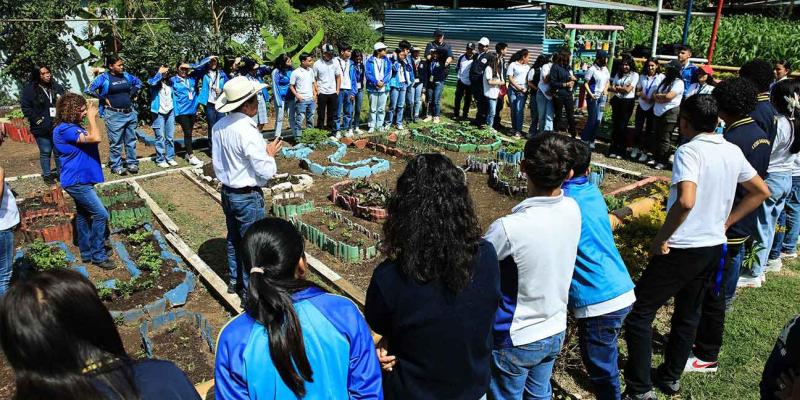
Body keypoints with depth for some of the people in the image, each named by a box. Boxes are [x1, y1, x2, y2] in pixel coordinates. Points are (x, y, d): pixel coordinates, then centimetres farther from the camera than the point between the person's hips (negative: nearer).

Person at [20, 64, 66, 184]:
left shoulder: (56, 87, 5)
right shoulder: (29, 89, -5)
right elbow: (25, 107, -6)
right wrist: (38, 120, -13)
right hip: (42, 128, -3)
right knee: (45, 152, 5)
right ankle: (47, 175, 18)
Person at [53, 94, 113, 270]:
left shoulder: (72, 127, 10)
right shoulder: (65, 129, -21)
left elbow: (91, 138, 14)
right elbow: (95, 138, -29)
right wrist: (92, 118, -18)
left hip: (80, 180, 11)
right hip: (76, 181, -11)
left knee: (83, 215, 16)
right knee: (101, 215, -9)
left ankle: (87, 253, 27)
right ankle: (98, 255, 0)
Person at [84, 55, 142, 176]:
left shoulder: (126, 76, 8)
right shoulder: (104, 78, -7)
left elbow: (138, 82, 26)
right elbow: (88, 90, -10)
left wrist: (132, 94, 13)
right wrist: (104, 99, -8)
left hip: (130, 113, 5)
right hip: (114, 115, -5)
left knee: (131, 140, 11)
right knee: (116, 142, 0)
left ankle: (132, 163, 21)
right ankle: (116, 166, 10)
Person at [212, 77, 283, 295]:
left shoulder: (219, 127, -1)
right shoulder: (248, 131, -25)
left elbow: (217, 163, 9)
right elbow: (266, 171, -23)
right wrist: (270, 154, -6)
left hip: (227, 192, 8)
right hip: (248, 197, -8)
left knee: (233, 239, 23)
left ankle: (234, 281, 39)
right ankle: (251, 289, 20)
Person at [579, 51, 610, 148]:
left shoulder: (605, 69, 8)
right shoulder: (592, 69, -12)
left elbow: (608, 81, 19)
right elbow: (585, 83, -12)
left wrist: (606, 89, 0)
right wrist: (590, 94, -19)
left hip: (602, 97, 6)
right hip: (593, 97, -6)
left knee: (598, 120, 5)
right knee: (592, 119, -4)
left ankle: (591, 140, 17)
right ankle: (584, 139, 12)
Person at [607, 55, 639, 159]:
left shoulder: (634, 75, -3)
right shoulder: (618, 74, 13)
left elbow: (628, 89, -11)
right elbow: (610, 88, 6)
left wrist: (617, 88, 0)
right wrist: (622, 88, -9)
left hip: (627, 102, -5)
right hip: (617, 101, 5)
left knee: (622, 127, -4)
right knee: (615, 125, 4)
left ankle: (621, 151, 4)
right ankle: (613, 150, 10)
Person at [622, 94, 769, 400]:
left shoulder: (689, 150, -18)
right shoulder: (733, 152, 5)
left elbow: (686, 202, -32)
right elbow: (761, 192, 16)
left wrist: (660, 239, -20)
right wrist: (726, 222, 14)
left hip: (682, 249, -8)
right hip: (715, 247, 8)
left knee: (638, 313, 0)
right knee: (688, 314, 21)